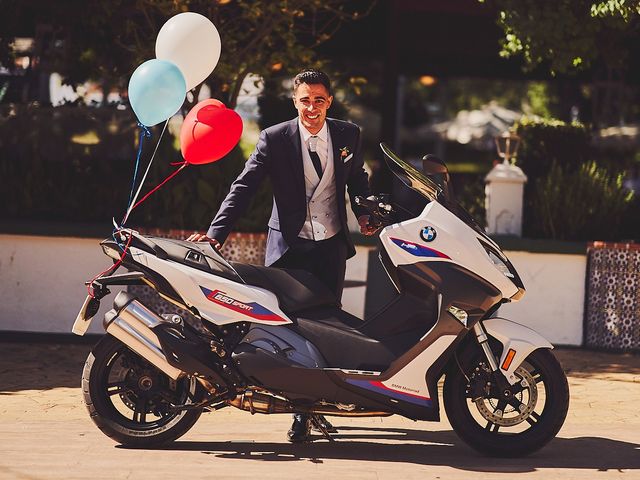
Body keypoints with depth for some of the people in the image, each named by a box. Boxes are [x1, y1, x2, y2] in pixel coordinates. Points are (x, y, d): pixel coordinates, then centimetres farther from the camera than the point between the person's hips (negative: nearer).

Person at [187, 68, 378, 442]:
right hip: (290, 246, -3)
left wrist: (364, 212, 3)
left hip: (332, 244, 3)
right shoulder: (275, 139, -5)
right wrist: (217, 232, -21)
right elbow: (244, 187, -10)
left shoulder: (348, 135, 5)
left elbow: (358, 179, 22)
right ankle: (300, 413, -2)